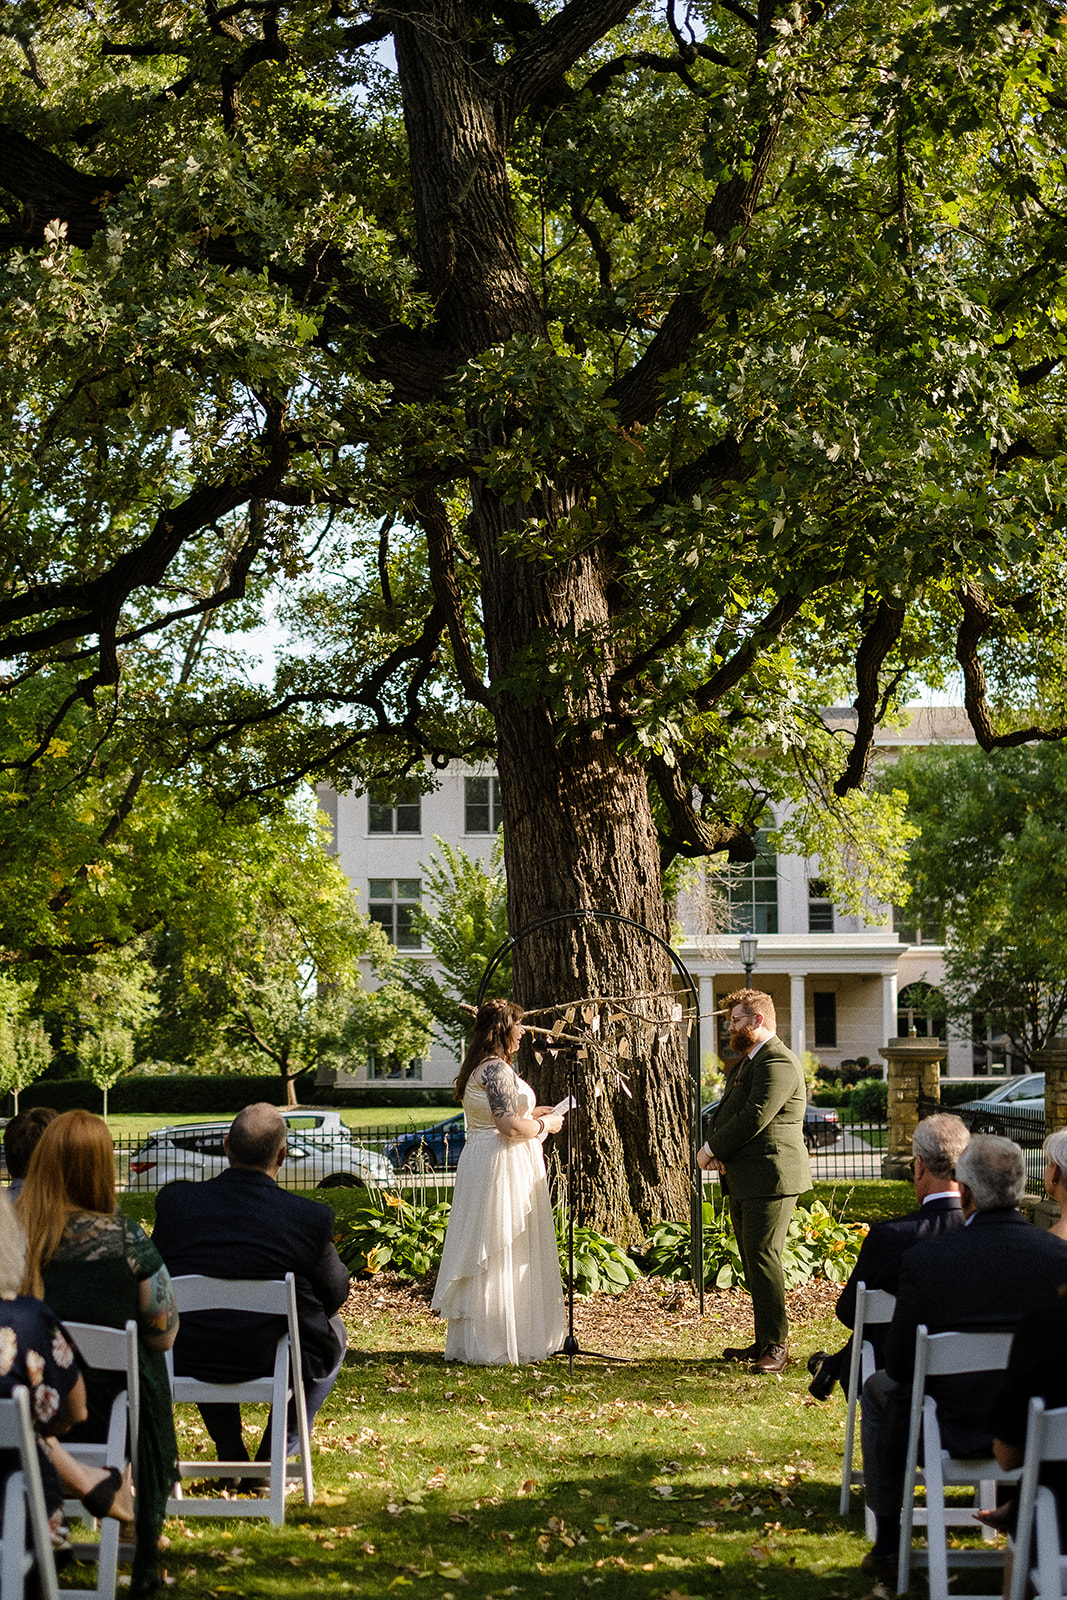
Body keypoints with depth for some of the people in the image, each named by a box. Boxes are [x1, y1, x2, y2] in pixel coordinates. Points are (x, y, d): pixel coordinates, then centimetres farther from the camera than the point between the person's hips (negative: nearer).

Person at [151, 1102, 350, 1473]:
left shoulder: (175, 1201, -8)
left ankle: (231, 1455, 34)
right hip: (275, 1363, -2)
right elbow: (335, 1293, -1)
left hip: (186, 1362, 3)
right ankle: (274, 1456, 25)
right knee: (334, 1333, 31)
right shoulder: (312, 1217, -14)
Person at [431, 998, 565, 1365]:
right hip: (502, 1168, -10)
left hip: (481, 1164, 10)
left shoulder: (477, 1068, 15)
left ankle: (471, 1343, 18)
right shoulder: (496, 1069, -18)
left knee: (484, 1255, 13)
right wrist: (545, 1125, -8)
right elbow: (509, 1126, -24)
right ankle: (495, 1345, -1)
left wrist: (529, 1113, 21)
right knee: (501, 1257, -5)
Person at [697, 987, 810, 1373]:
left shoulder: (778, 1063, -14)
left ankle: (776, 1346, -9)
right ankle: (765, 1341, 19)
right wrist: (715, 1149, 1)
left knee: (762, 1256, -12)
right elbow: (723, 1110, 21)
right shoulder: (745, 1062, 21)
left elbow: (754, 1117, -22)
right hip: (743, 1181, 10)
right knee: (752, 1259, 12)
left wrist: (711, 1149, -12)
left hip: (770, 1178, -10)